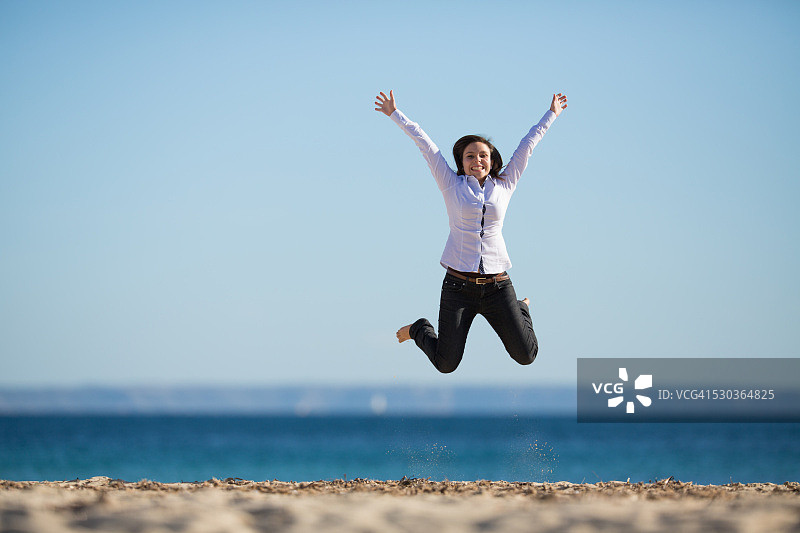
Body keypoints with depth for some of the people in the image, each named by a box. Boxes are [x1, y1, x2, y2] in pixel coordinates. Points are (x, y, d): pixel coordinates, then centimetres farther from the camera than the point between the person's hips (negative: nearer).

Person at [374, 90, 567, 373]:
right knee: (446, 365, -1)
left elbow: (527, 145, 16)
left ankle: (522, 309, 37)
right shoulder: (452, 185, 4)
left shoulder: (504, 187, 8)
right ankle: (419, 330, 33)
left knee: (526, 356, 4)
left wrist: (551, 114, 24)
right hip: (459, 286, -2)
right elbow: (424, 144, 7)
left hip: (497, 286, 2)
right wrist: (396, 114, 10)